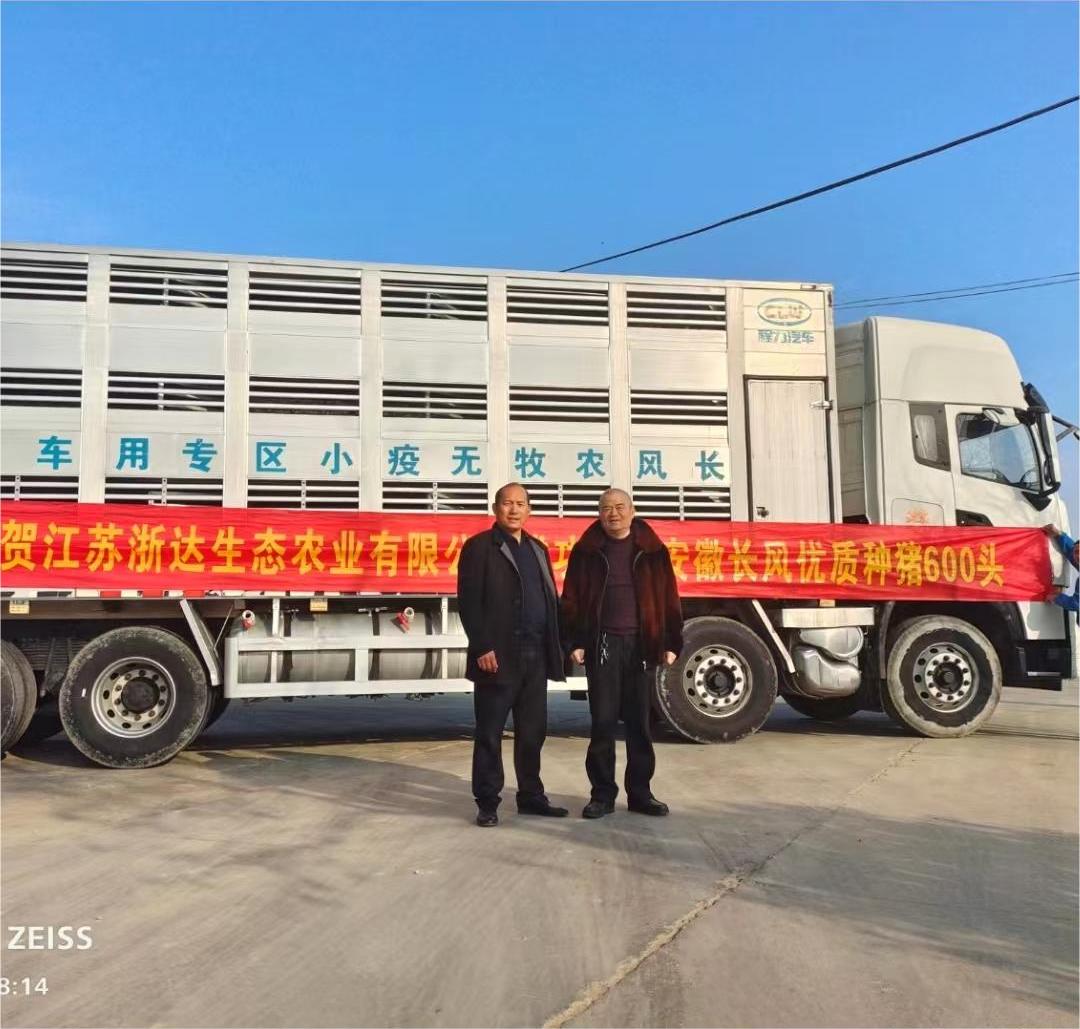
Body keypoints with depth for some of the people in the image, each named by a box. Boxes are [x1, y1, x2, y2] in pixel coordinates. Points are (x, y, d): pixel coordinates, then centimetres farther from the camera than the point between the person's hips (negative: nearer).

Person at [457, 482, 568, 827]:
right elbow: (468, 601, -10)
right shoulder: (479, 546, -2)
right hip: (498, 656, -6)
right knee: (489, 734, 2)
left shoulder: (538, 549, 18)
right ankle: (487, 802, 10)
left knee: (533, 731, 12)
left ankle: (531, 795, 24)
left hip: (536, 656, 6)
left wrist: (555, 648, 11)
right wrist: (482, 647, -17)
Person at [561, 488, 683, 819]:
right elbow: (571, 601, 2)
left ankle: (640, 793, 17)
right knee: (602, 721, 2)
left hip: (641, 644, 1)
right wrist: (575, 642, -6)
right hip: (603, 645, -1)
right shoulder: (586, 551, 4)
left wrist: (671, 643, 0)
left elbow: (669, 600, 6)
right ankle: (602, 794, 11)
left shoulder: (653, 551, 6)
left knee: (639, 721, 7)